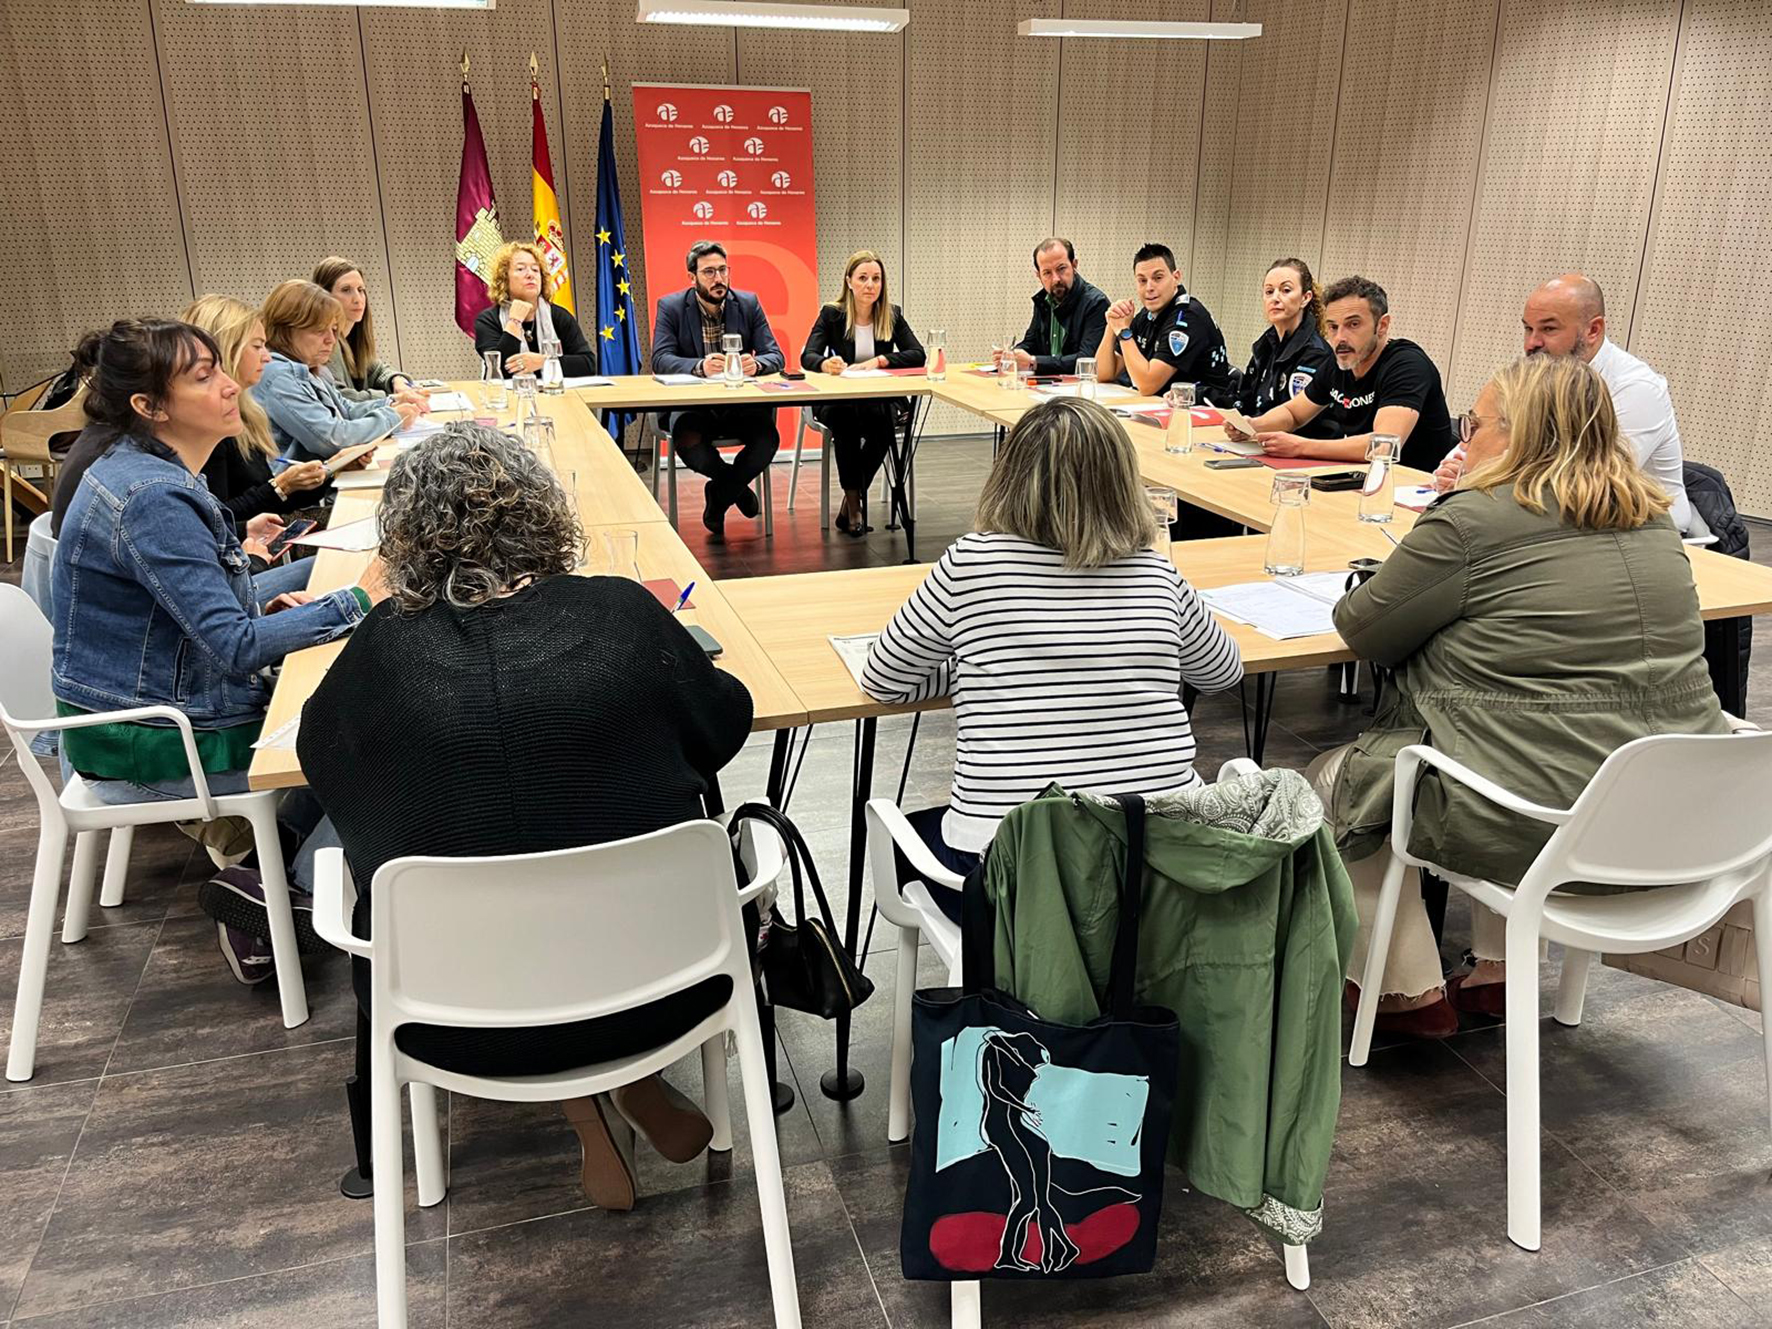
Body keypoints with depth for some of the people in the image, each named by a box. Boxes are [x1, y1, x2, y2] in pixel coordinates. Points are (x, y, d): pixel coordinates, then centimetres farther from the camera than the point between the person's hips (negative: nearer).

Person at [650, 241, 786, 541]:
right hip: (689, 403, -2)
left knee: (768, 438, -28)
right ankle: (737, 486, 1)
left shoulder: (748, 304, 7)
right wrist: (700, 367, -34)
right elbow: (660, 360, -13)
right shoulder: (670, 306, 1)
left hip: (740, 403, 2)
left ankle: (718, 497, 0)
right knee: (688, 442, -34)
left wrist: (755, 364, -27)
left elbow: (776, 356, -1)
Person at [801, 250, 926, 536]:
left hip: (881, 399, 1)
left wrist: (880, 360, -18)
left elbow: (917, 355, -3)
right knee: (844, 417, -36)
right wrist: (825, 363, -36)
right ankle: (854, 500, -25)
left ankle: (851, 502, -20)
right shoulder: (831, 314, 1)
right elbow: (807, 356, -12)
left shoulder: (892, 315, 7)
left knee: (882, 419, -34)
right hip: (838, 401, -1)